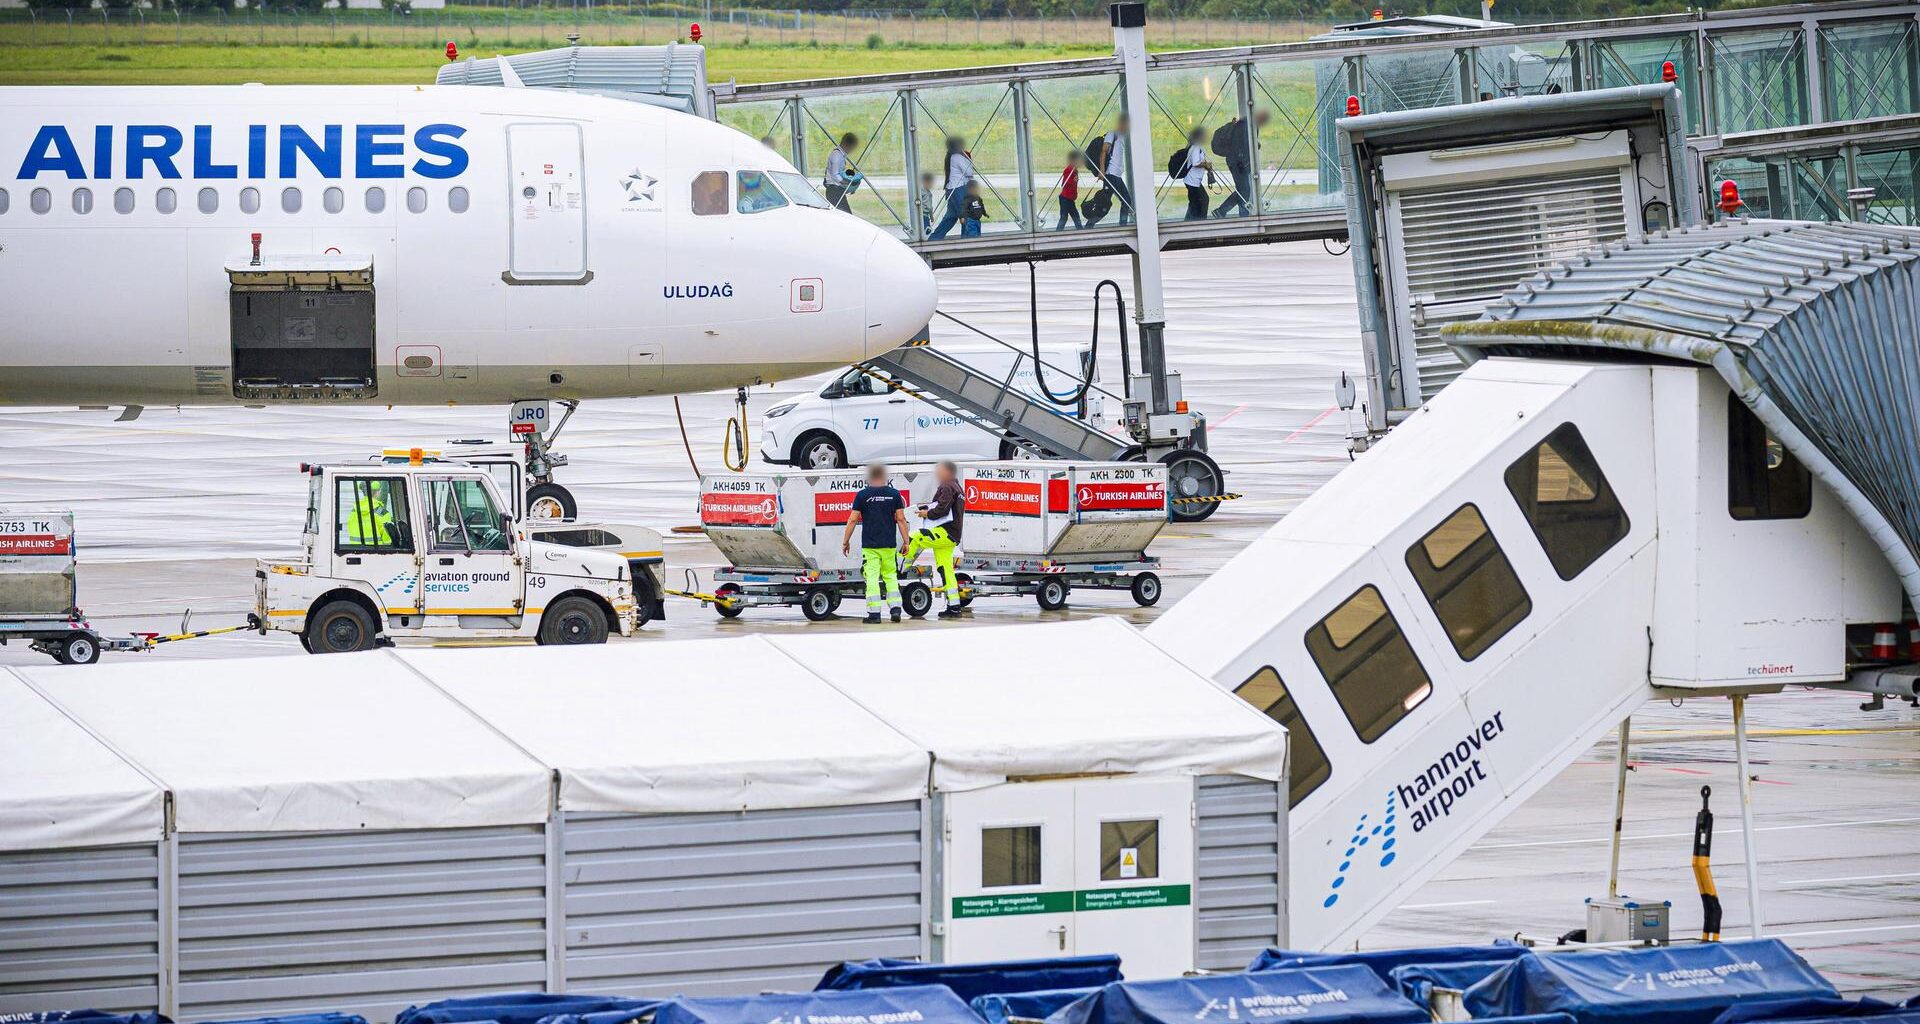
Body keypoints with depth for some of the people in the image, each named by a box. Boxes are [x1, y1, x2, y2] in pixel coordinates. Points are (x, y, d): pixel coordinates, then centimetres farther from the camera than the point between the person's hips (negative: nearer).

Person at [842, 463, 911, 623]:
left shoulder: (862, 495, -3)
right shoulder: (894, 494, 2)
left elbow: (853, 520, -3)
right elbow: (901, 519, 3)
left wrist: (845, 541, 6)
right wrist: (905, 542, 9)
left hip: (869, 545, -2)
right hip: (889, 544, 2)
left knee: (872, 578, -2)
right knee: (891, 576, 14)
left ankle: (874, 613, -6)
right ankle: (895, 608, 3)